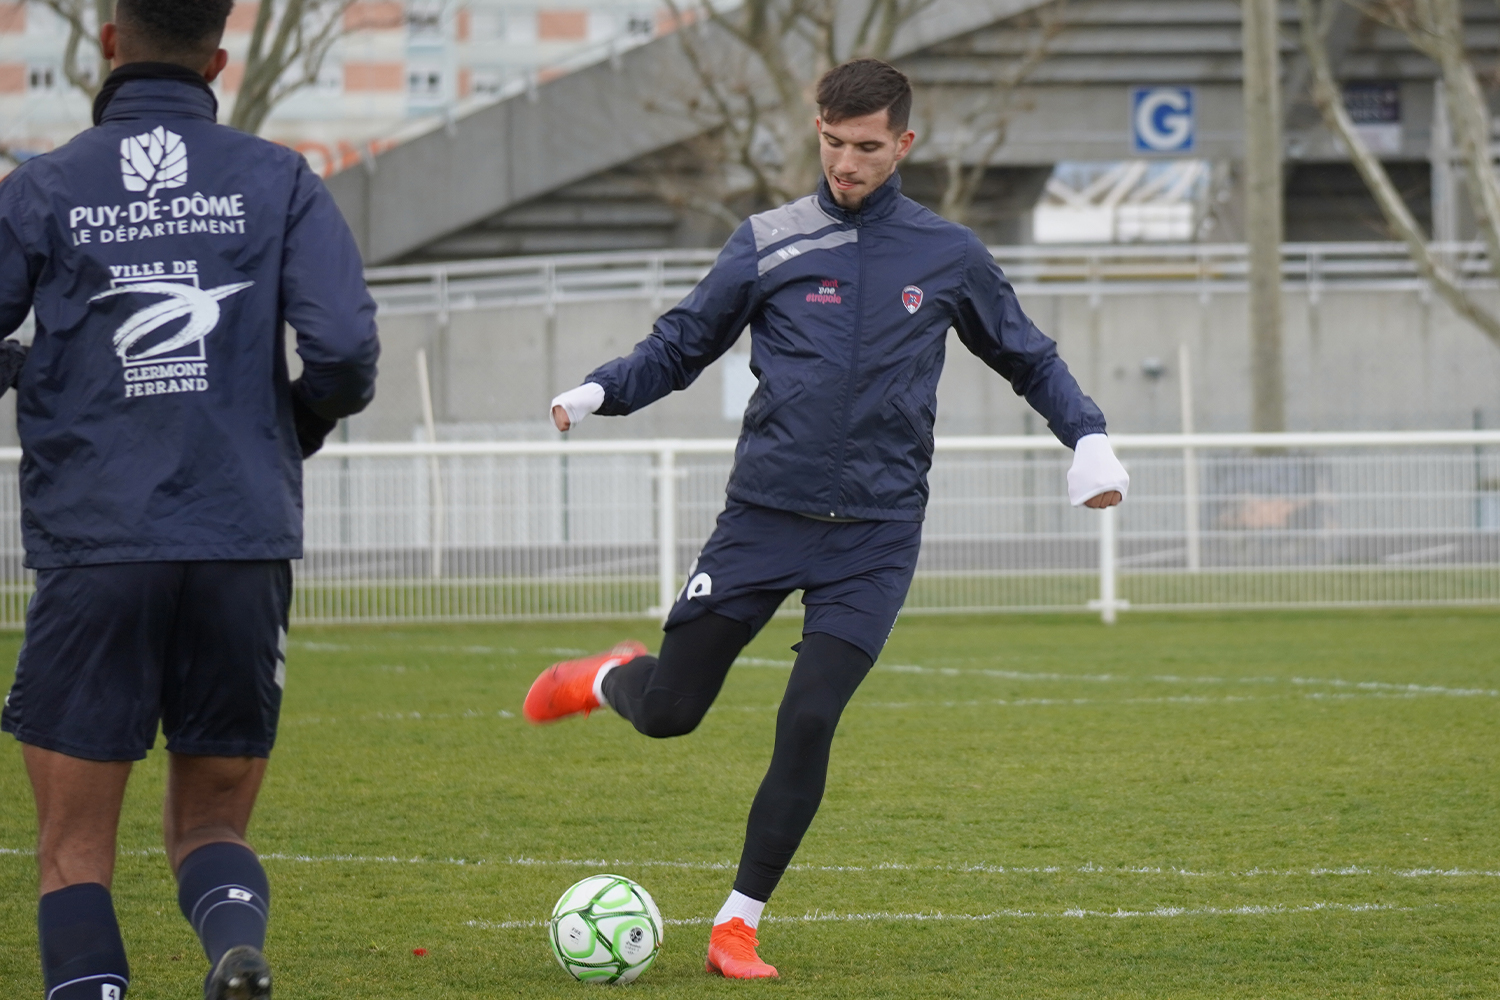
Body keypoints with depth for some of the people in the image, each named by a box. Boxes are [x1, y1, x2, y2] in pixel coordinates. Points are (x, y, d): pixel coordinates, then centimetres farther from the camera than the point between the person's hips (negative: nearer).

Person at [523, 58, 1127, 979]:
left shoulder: (948, 256, 5)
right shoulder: (769, 245, 2)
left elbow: (1028, 358, 18)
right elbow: (681, 346, 8)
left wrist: (1089, 437, 3)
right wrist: (602, 391, -10)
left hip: (875, 534, 0)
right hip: (764, 518, 0)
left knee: (807, 724, -13)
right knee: (669, 712, 2)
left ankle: (738, 925, 0)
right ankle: (606, 678, 40)